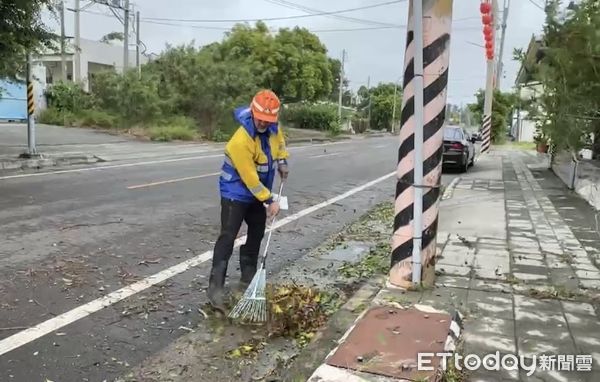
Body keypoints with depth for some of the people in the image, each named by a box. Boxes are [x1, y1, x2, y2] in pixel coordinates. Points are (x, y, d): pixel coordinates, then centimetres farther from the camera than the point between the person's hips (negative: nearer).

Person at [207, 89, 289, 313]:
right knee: (227, 238, -12)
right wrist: (270, 201, -20)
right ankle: (216, 288, -10)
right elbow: (250, 178, -26)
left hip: (258, 193, 8)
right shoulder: (241, 140, -30)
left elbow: (279, 139, 21)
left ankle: (248, 279, 29)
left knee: (256, 235, 14)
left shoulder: (272, 127, -7)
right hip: (236, 194, -8)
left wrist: (282, 161, 7)